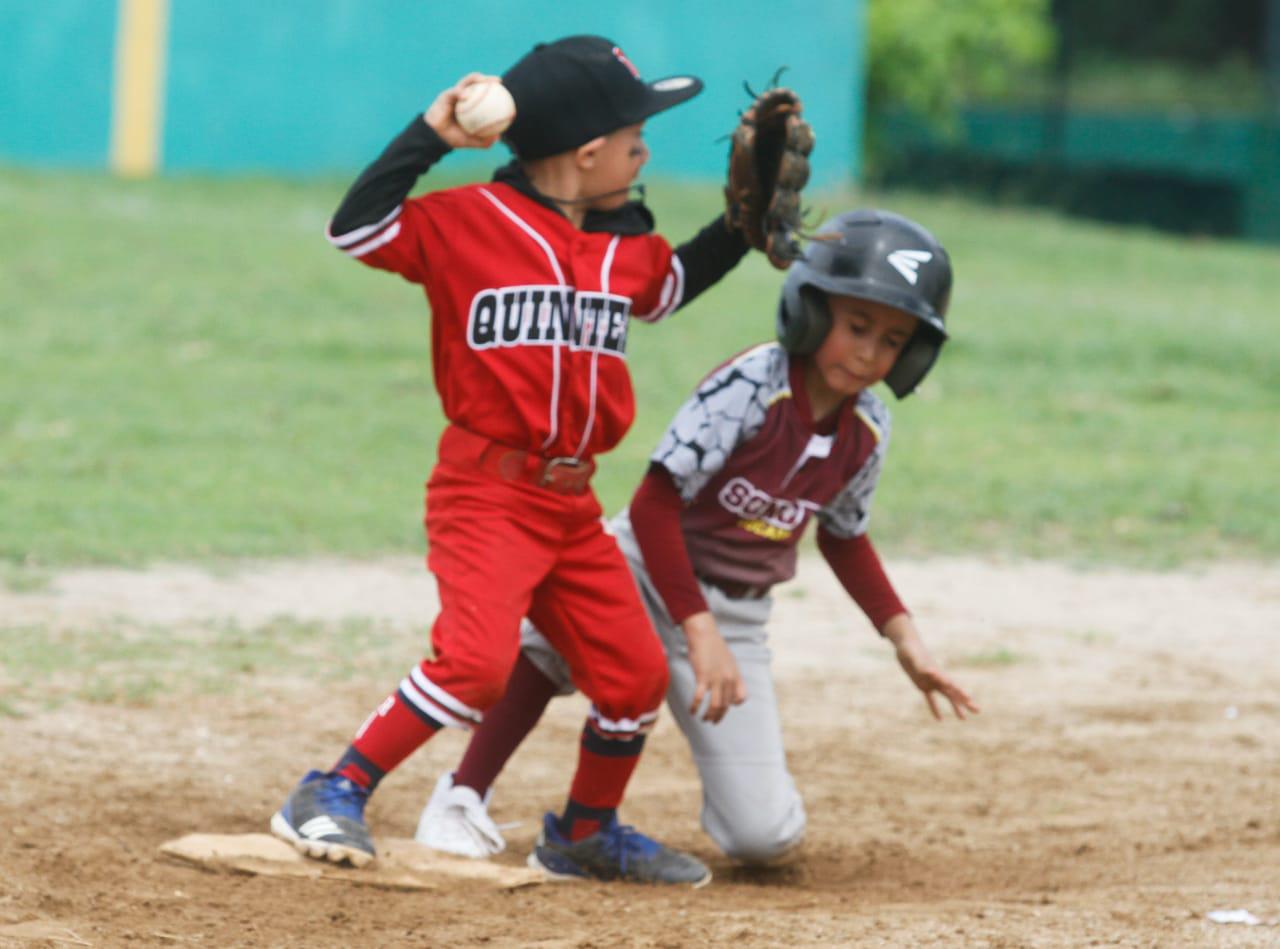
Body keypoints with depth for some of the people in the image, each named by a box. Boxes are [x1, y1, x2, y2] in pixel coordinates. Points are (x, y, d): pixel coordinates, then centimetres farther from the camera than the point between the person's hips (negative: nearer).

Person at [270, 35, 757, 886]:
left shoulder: (625, 251, 12)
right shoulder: (470, 222, -9)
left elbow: (677, 280, 33)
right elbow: (358, 228, -19)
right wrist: (430, 137, -23)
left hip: (573, 505, 7)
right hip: (486, 492, -7)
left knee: (636, 674, 10)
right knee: (477, 661, -24)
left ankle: (586, 832, 32)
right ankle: (333, 798, -12)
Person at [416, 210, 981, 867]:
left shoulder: (867, 433, -3)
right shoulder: (747, 386, -22)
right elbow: (655, 504, -26)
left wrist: (904, 638, 8)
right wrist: (698, 631, -32)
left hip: (737, 618, 5)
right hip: (650, 574, -4)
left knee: (765, 837, -8)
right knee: (556, 633, -40)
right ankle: (465, 799, -20)